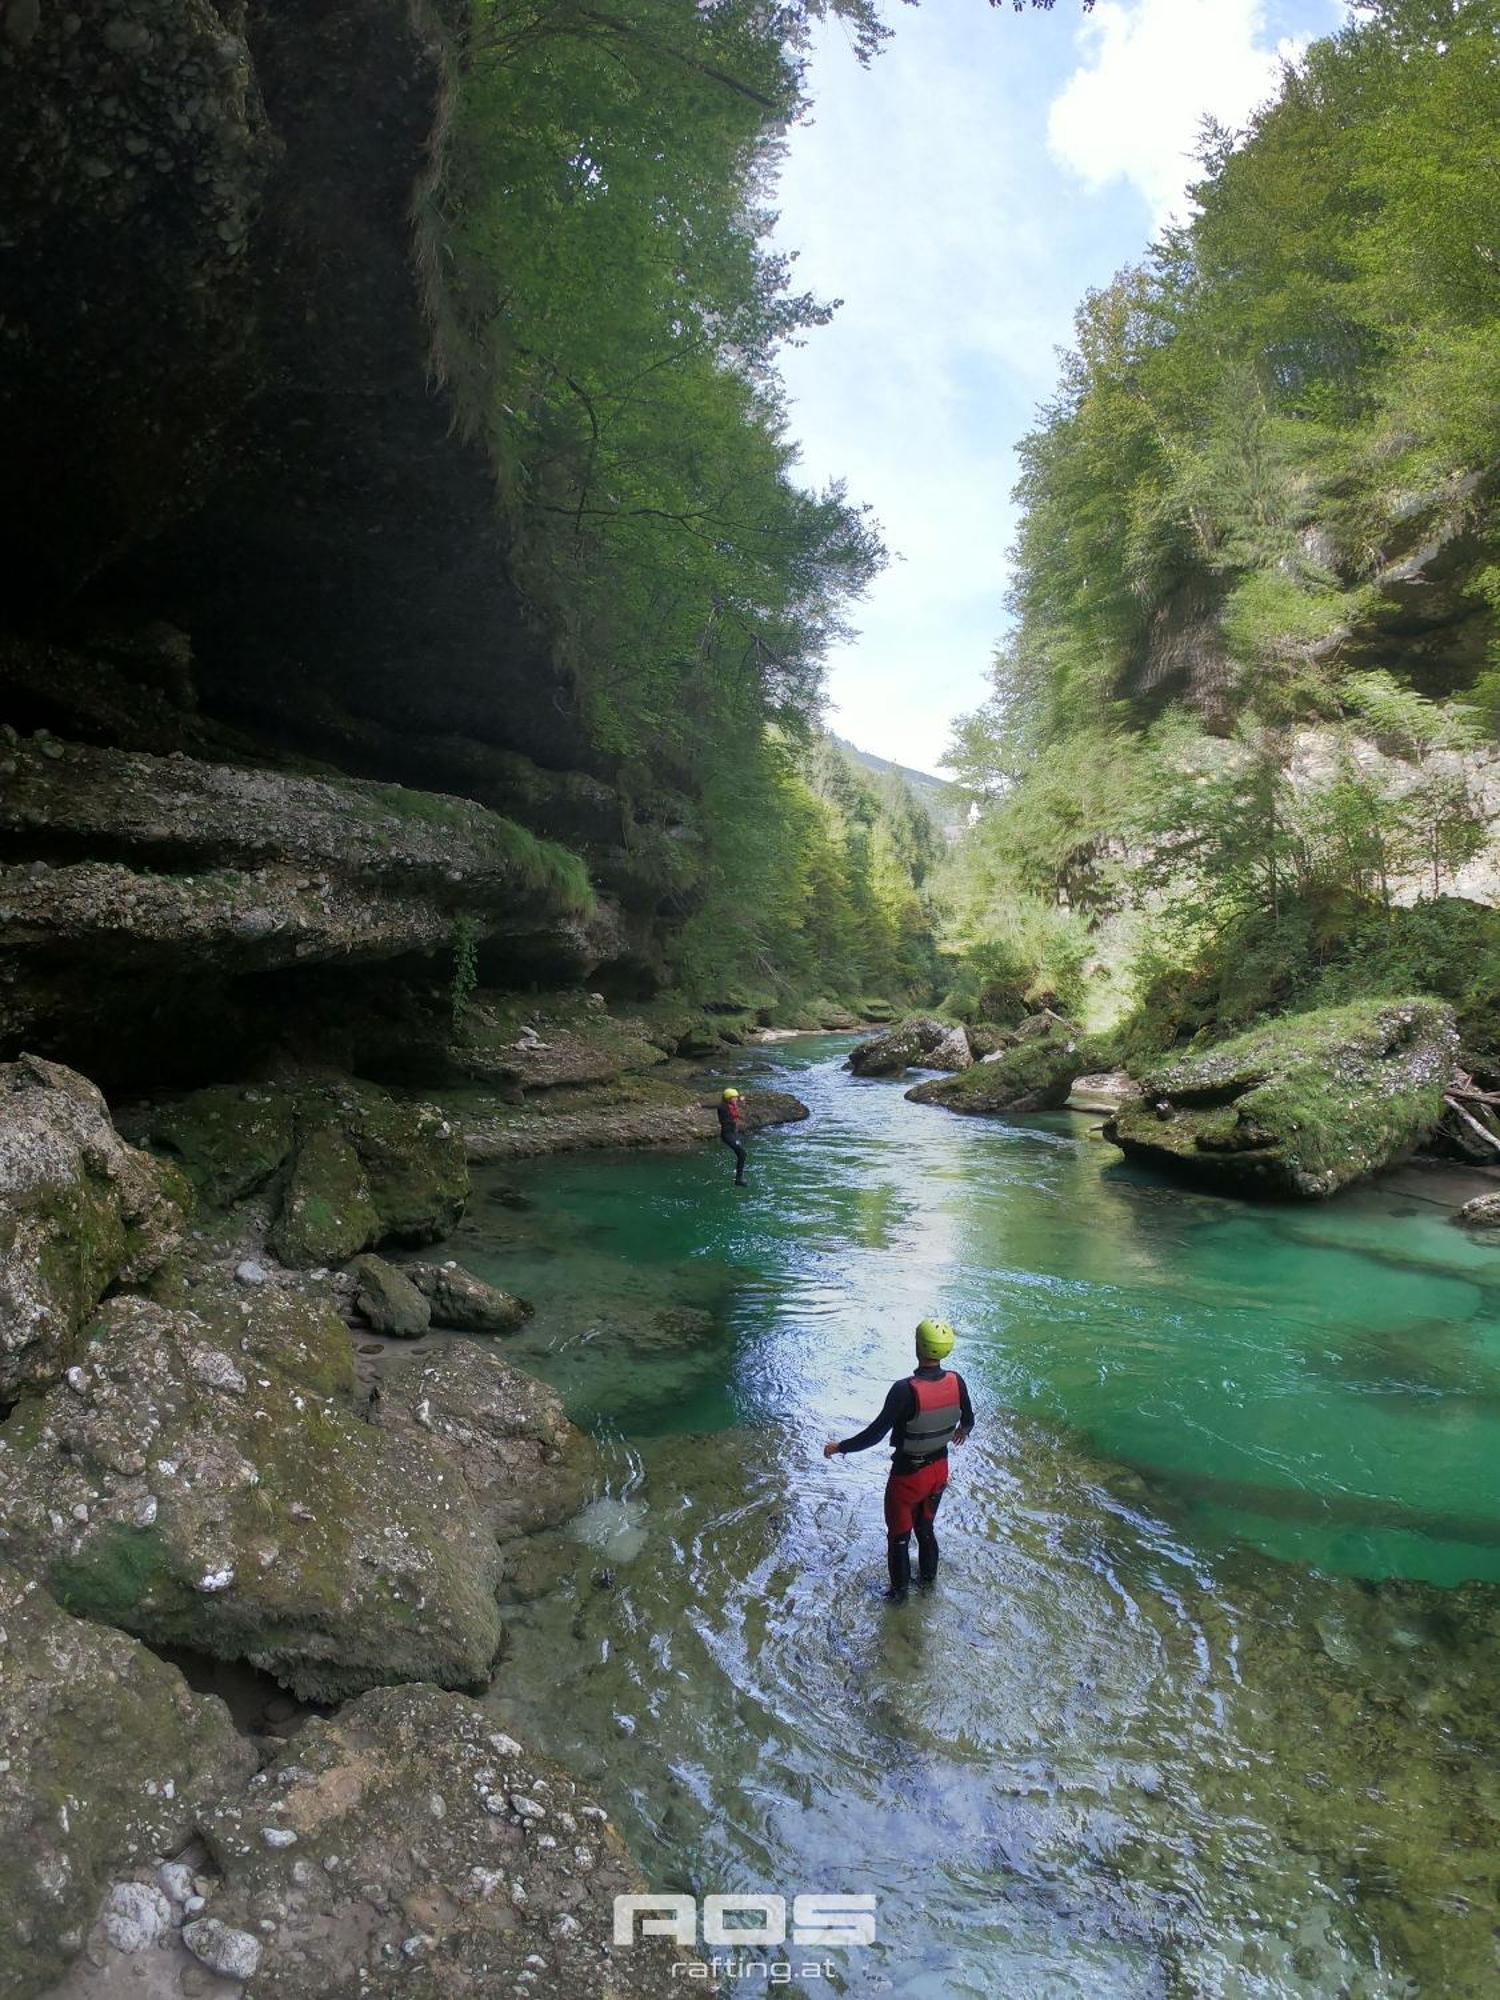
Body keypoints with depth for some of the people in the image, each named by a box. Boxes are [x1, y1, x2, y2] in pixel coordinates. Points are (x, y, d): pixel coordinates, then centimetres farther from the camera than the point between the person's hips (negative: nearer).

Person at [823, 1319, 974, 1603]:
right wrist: (962, 1430, 28)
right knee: (926, 1527, 29)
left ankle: (899, 1591, 35)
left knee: (898, 1536, 18)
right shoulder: (956, 1381, -15)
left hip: (908, 1474, -5)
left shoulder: (905, 1389, -32)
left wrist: (840, 1447, -13)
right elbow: (968, 1420, 3)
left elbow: (876, 1433, -27)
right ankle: (927, 1578, 47)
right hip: (939, 1469, 5)